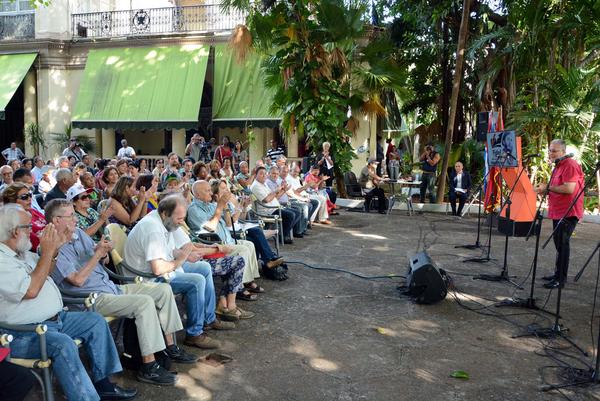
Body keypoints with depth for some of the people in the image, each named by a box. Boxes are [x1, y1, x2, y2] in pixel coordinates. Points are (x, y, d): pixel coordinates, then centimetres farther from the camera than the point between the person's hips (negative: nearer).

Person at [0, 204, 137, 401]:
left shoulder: (21, 253, 10)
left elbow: (44, 272, 25)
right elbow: (31, 290, -26)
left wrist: (53, 249, 6)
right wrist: (47, 251, -20)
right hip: (23, 334, -10)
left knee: (96, 321, 5)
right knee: (63, 344, -34)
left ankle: (103, 383, 8)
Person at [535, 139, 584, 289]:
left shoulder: (570, 165, -15)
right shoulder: (559, 166, 18)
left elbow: (569, 189, -25)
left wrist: (548, 187, -15)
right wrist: (545, 190, 7)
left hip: (568, 213, -10)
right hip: (558, 212, 10)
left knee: (562, 244, -8)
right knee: (559, 243, 16)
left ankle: (560, 279, -4)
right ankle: (558, 274, 27)